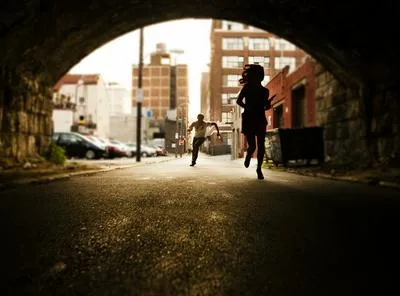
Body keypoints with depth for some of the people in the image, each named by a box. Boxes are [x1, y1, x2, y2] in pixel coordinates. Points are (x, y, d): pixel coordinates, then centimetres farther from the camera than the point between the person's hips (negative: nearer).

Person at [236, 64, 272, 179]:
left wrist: (268, 105, -6)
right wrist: (249, 109, -16)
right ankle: (248, 156, 29)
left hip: (260, 120, 3)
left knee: (261, 145, -4)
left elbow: (265, 106, 16)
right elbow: (239, 101, -5)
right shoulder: (247, 88, 3)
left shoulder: (264, 91, 11)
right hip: (249, 119, -3)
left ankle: (259, 169, 10)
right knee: (252, 146, -7)